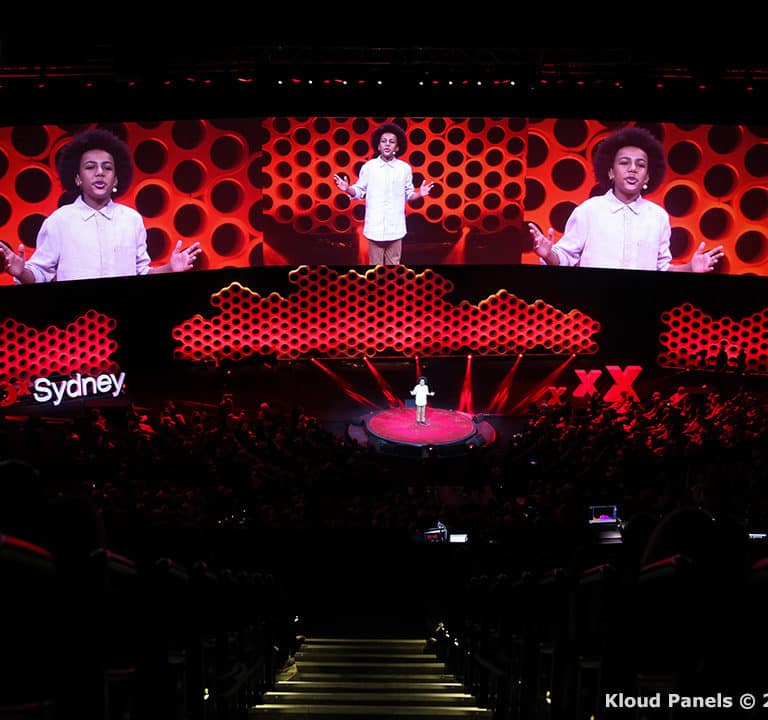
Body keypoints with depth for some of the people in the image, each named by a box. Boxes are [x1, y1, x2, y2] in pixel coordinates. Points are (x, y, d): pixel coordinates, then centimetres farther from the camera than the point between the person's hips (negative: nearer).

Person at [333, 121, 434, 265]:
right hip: (375, 227, -1)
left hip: (395, 228, 1)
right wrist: (347, 189, -16)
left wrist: (419, 194, -12)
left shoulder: (405, 168, 1)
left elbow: (408, 195, 8)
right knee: (375, 264, 8)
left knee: (393, 264, 11)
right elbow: (359, 192, 3)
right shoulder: (368, 166, -2)